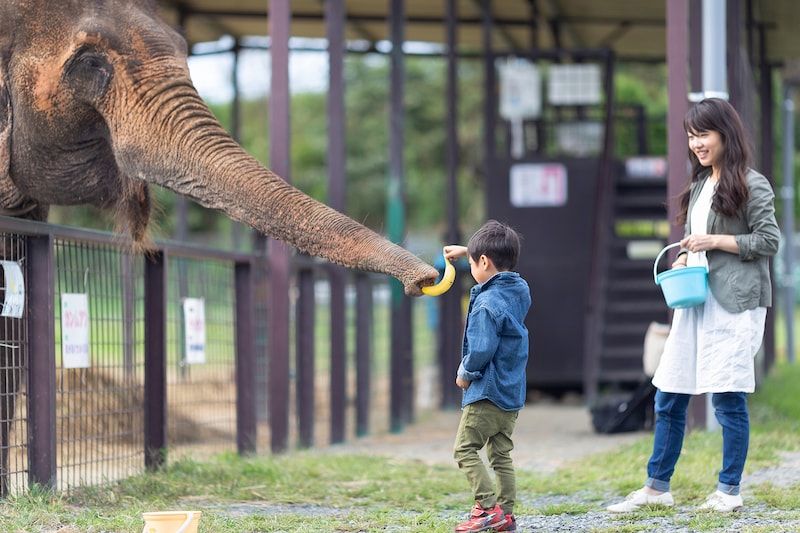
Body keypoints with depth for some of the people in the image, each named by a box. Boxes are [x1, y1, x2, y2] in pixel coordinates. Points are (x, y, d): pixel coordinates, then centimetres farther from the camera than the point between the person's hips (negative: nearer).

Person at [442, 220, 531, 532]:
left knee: (465, 449, -2)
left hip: (487, 392, -9)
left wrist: (465, 372, -7)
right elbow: (502, 269, 29)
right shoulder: (520, 290, 6)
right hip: (514, 392, 9)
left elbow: (482, 349, -24)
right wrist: (468, 251, 34)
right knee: (501, 454, 13)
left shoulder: (487, 303, -20)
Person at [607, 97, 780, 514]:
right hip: (695, 301, 8)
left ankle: (729, 491, 6)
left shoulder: (751, 185, -5)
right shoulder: (700, 186, 18)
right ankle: (656, 488, 15)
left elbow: (768, 240, -10)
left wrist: (715, 241, -14)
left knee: (728, 398, -4)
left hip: (734, 304, -8)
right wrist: (684, 260, 7)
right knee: (668, 398, 7)